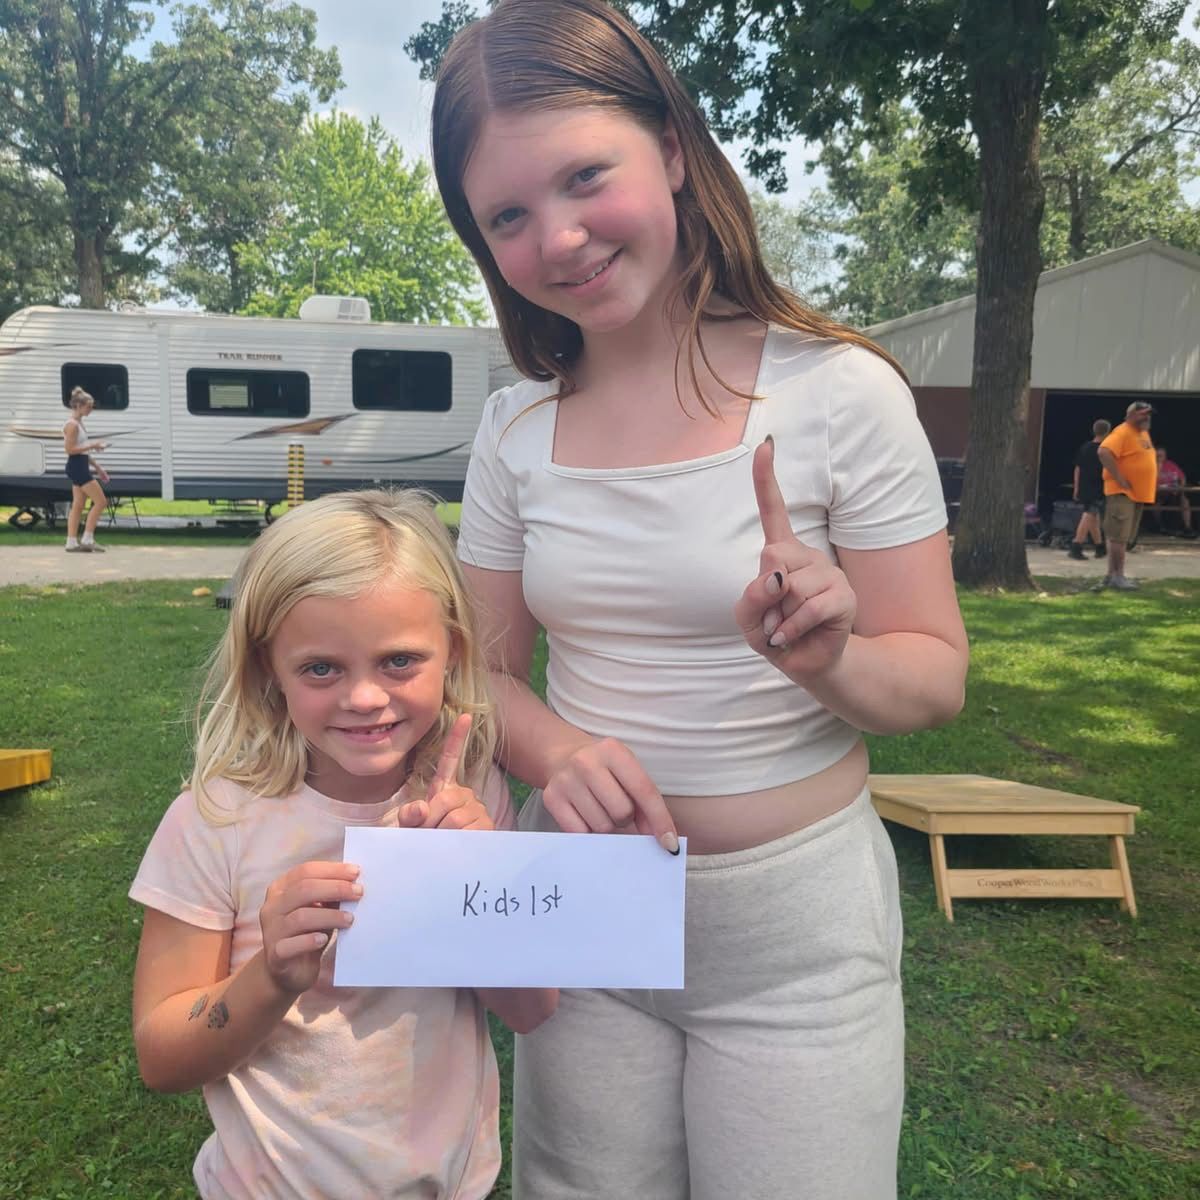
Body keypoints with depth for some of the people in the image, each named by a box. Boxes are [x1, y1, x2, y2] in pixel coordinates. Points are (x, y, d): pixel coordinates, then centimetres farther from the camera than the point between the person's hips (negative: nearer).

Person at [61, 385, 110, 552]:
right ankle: (87, 539, -5)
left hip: (81, 467, 10)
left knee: (78, 505, 9)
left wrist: (97, 467, 19)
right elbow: (70, 449, -20)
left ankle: (71, 542, 11)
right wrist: (92, 446, -19)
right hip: (76, 467, -10)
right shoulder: (72, 425, -14)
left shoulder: (79, 423, 15)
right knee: (101, 501, -8)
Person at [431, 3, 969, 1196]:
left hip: (792, 925, -3)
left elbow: (935, 675, -8)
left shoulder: (839, 391, -13)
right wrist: (558, 754, -17)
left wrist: (829, 660, -29)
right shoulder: (515, 428, -2)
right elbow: (487, 670, 4)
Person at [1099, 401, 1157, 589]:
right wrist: (1119, 479, -24)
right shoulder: (1123, 432, -13)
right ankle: (1117, 576, -8)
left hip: (1137, 493, 10)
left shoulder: (1143, 433, 17)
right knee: (1119, 536, -9)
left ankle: (1113, 574, 16)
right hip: (1122, 492, -10)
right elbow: (1104, 452, -27)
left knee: (1123, 537, 11)